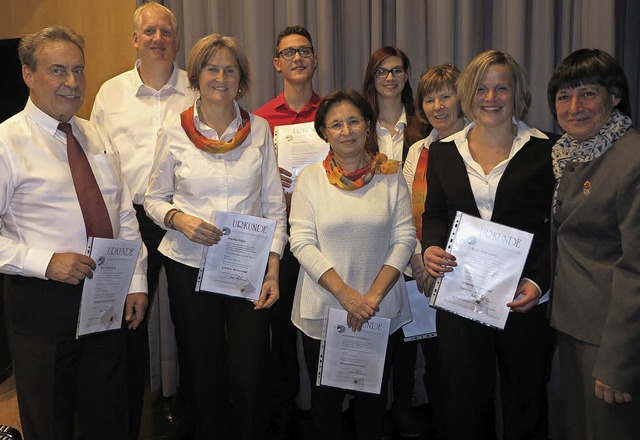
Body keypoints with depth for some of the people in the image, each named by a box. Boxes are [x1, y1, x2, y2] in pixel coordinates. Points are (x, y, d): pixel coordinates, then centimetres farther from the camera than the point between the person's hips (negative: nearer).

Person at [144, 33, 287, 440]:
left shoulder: (259, 129, 1)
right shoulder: (175, 133, -1)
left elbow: (274, 204, 3)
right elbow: (154, 199, 8)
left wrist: (273, 268, -4)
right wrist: (179, 219, -14)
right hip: (190, 266, 0)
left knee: (250, 373, 1)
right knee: (203, 373, 12)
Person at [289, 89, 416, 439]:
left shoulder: (390, 177, 0)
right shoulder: (311, 178, -2)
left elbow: (404, 239, -3)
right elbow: (302, 242, -8)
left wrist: (373, 296, -13)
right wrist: (346, 294, -16)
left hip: (382, 314, 1)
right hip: (323, 310, 0)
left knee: (373, 400, 17)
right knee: (325, 401, 14)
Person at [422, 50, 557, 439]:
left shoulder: (545, 150, -2)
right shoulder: (444, 151, 6)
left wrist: (539, 280, -14)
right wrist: (432, 248, -9)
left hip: (525, 298, -1)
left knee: (526, 400, 13)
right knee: (463, 397, 10)